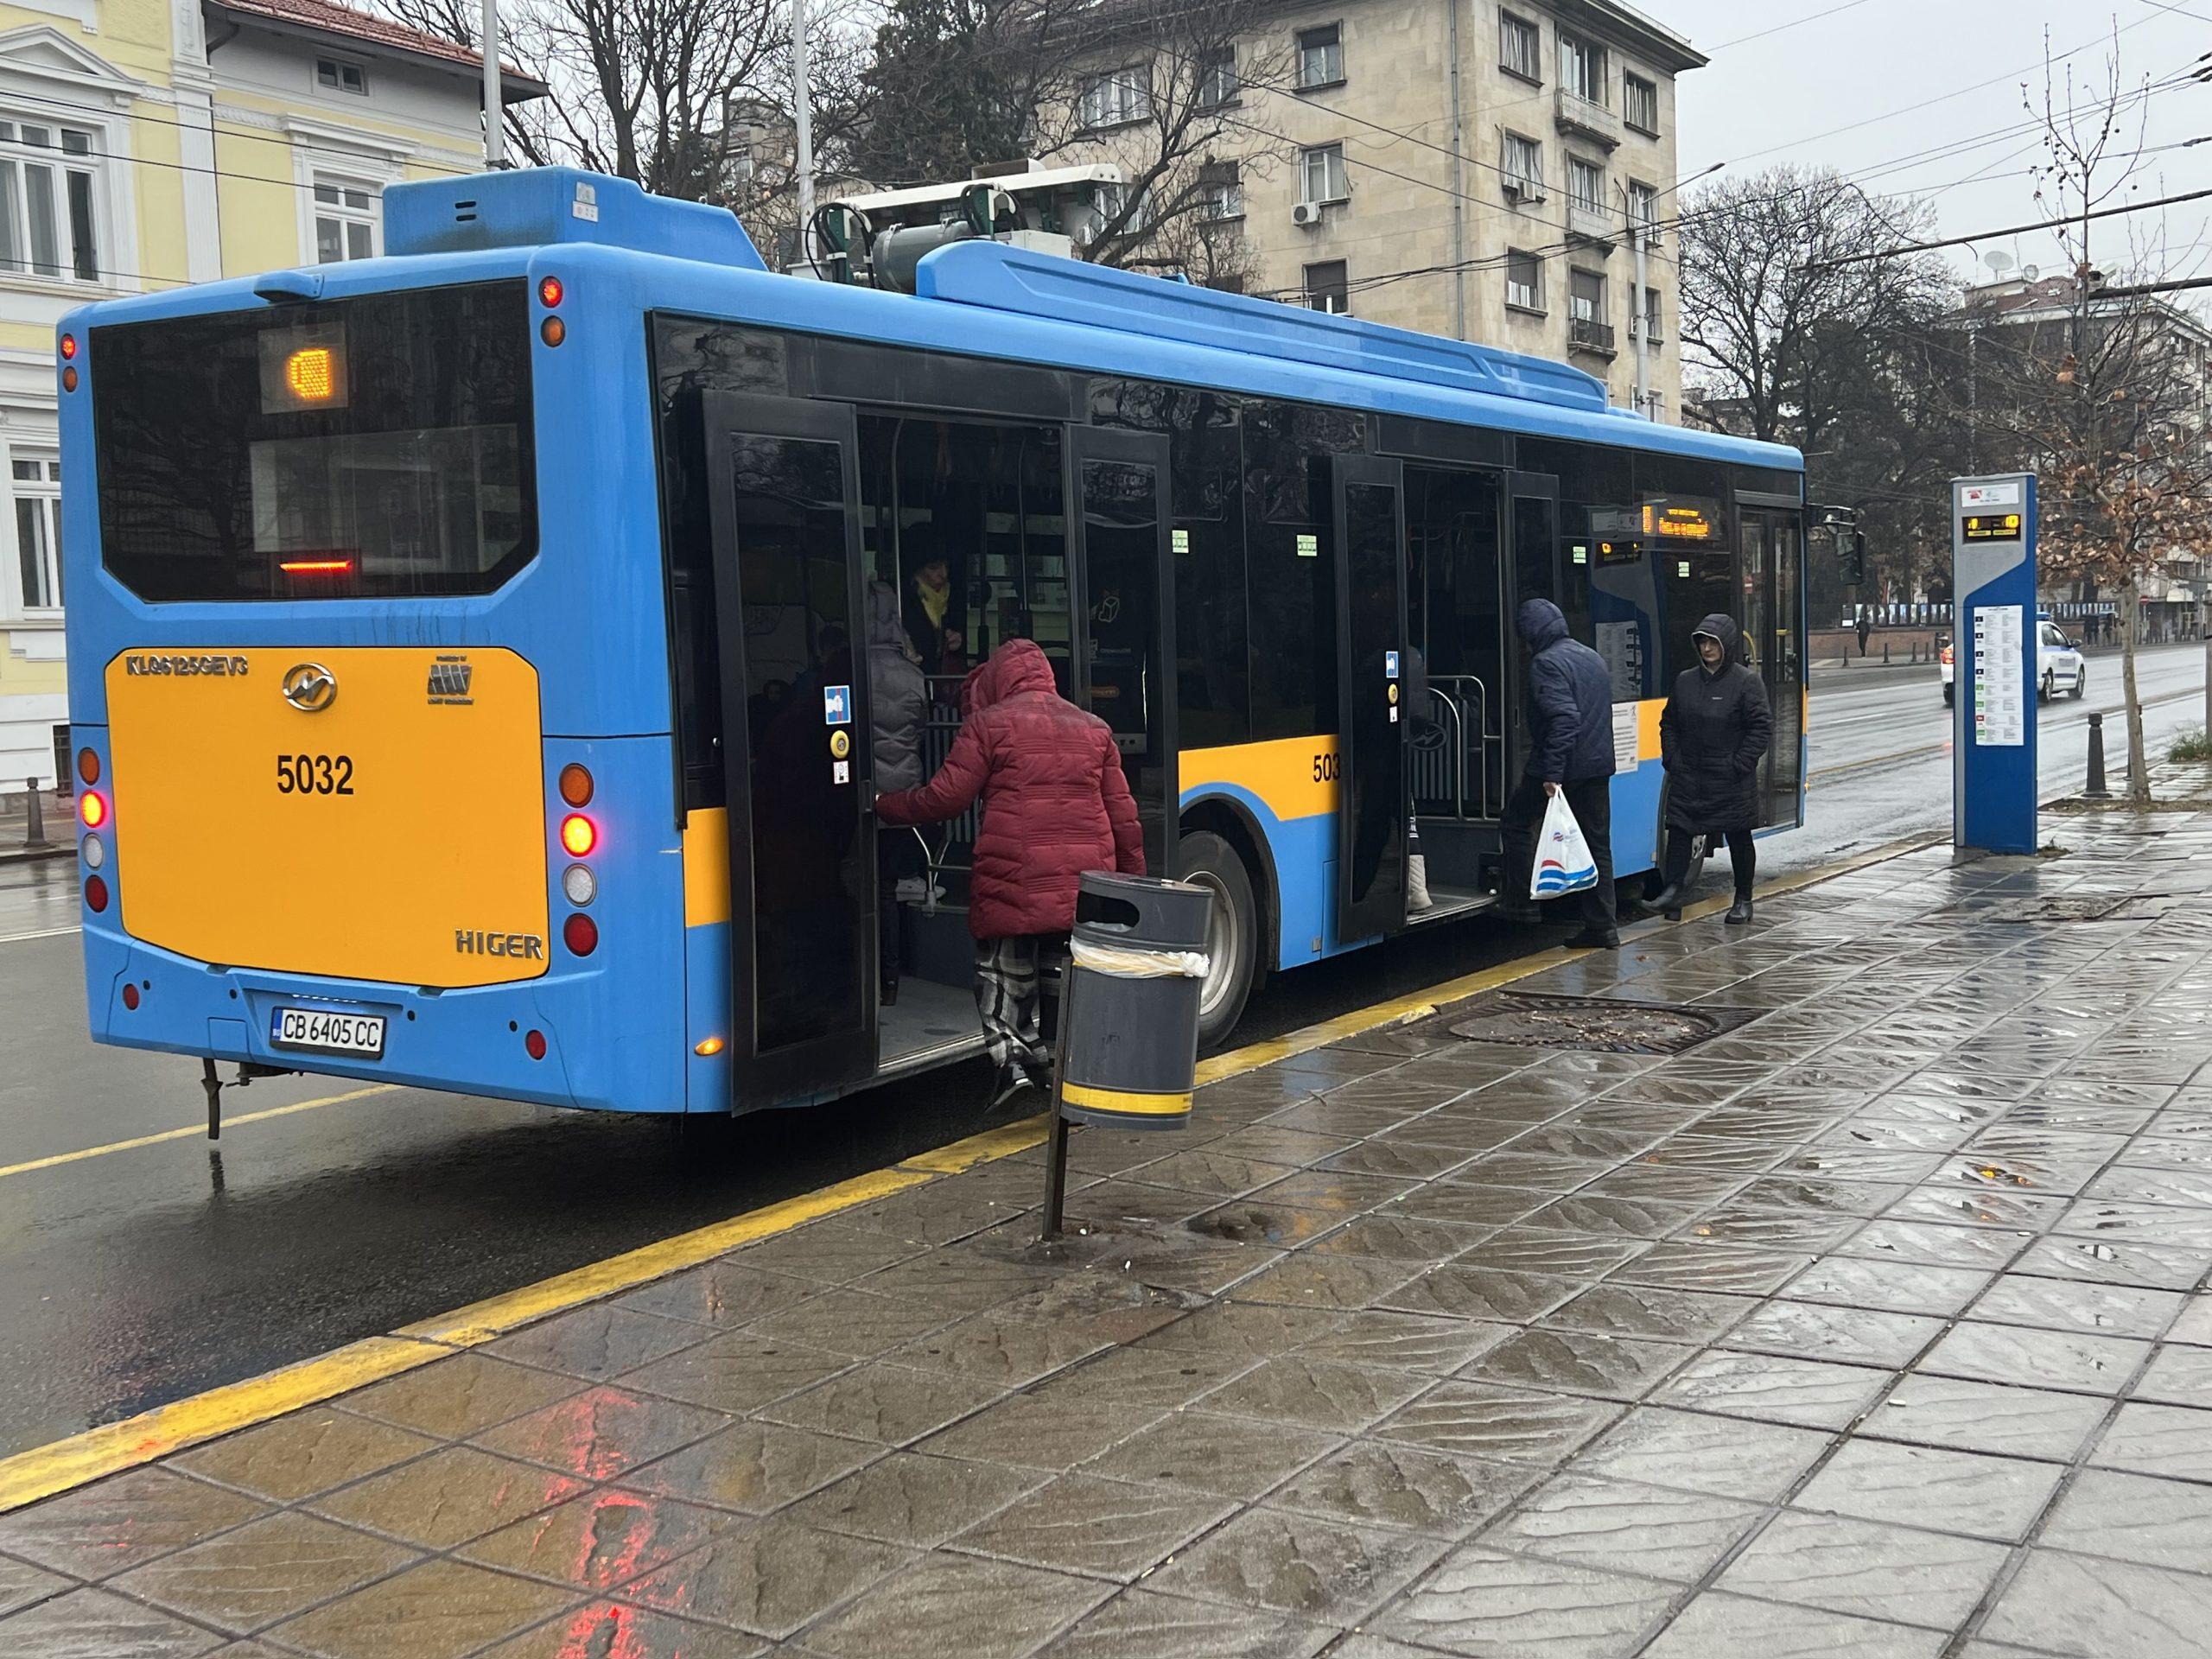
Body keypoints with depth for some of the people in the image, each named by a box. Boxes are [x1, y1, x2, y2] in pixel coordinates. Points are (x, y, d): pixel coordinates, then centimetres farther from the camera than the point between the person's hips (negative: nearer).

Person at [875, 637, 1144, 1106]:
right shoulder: (1094, 728, 16)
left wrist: (884, 805, 14)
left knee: (1003, 971, 10)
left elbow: (945, 798, -2)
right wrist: (1134, 879, 22)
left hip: (1014, 881, -4)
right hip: (1087, 884, 4)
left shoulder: (988, 723, 0)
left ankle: (1013, 1057, -4)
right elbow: (1122, 812, 15)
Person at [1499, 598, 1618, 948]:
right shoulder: (1593, 658, 16)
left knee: (1517, 821, 11)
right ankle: (1602, 928, 10)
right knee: (1597, 841, 9)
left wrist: (1552, 773, -24)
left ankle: (1521, 904, 9)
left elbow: (1563, 718, -23)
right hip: (1599, 767, 8)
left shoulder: (1546, 662, -13)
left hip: (1562, 768, -8)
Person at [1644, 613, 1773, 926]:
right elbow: (1669, 723, 16)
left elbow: (1762, 727, -8)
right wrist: (1672, 758, 3)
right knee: (1678, 830, -2)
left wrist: (1739, 764, -14)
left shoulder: (1746, 681, -6)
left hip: (1730, 782, -4)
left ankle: (1743, 900, 16)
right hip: (1688, 777, 4)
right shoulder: (1685, 680, 8)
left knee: (1738, 837, 6)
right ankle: (1672, 891, 2)